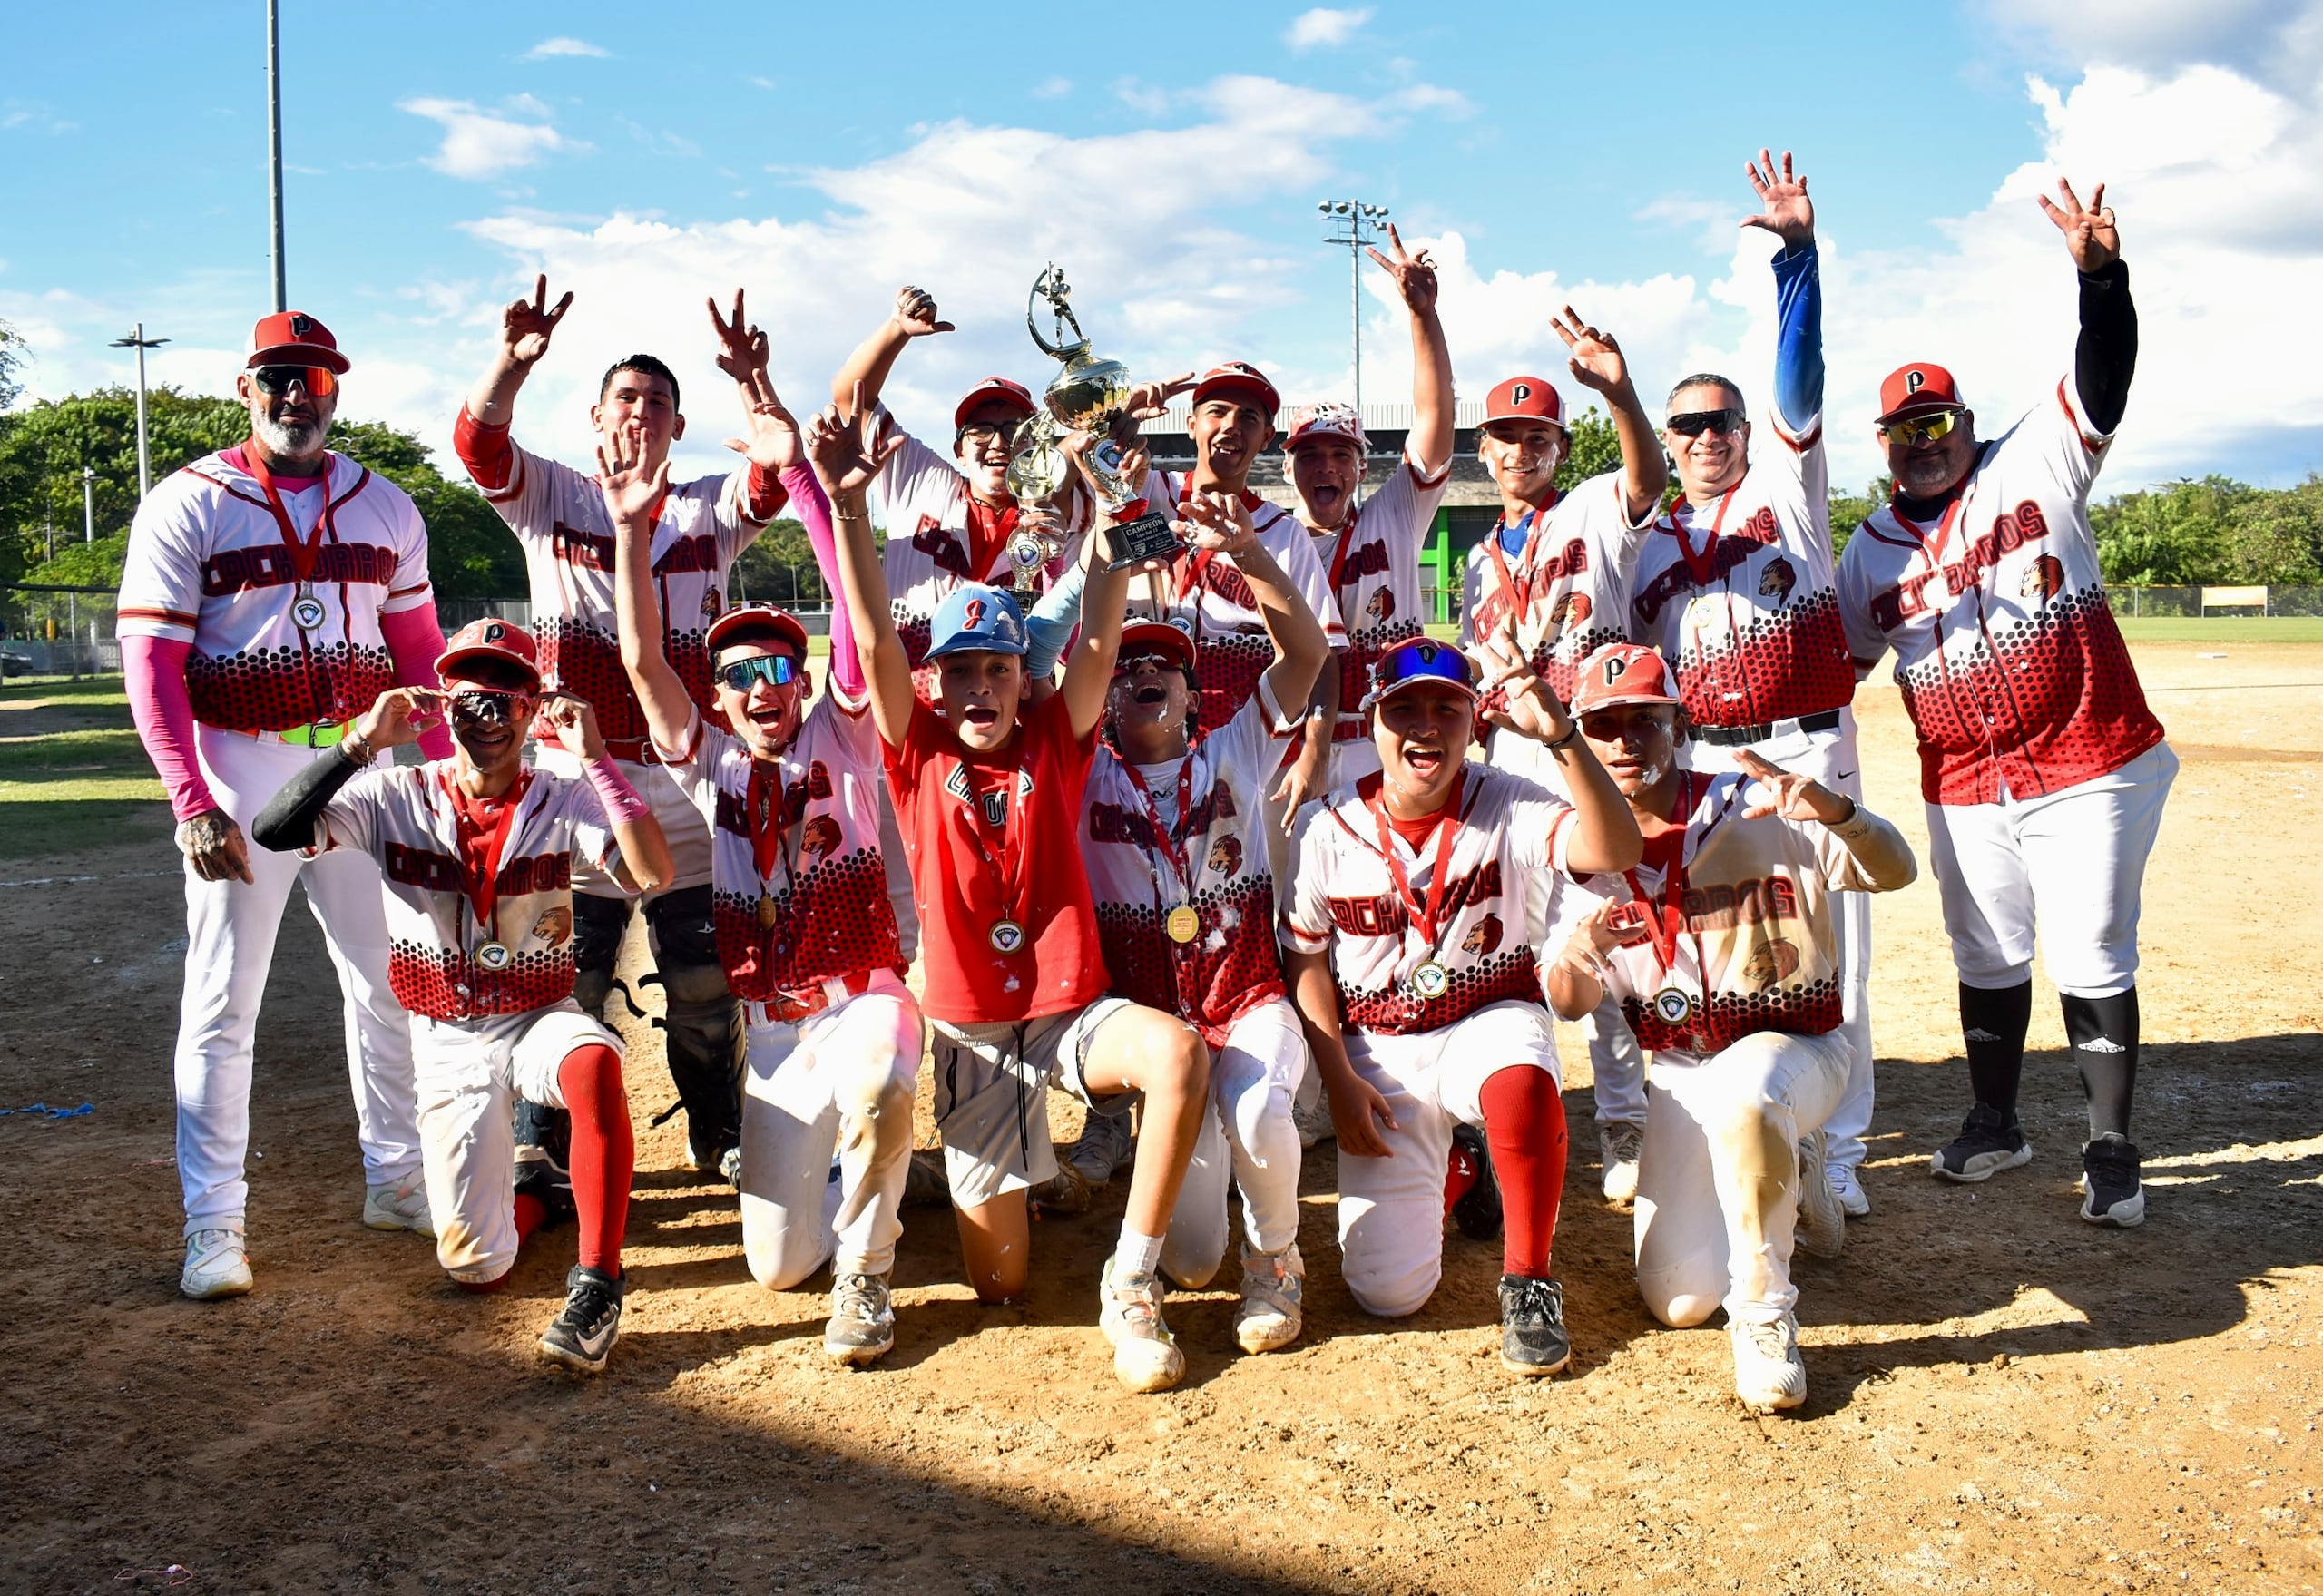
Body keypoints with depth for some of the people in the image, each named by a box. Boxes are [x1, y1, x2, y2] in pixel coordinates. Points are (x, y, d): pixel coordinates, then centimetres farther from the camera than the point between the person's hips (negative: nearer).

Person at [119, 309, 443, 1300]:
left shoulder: (385, 509, 8)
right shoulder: (186, 505, -3)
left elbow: (417, 650, 12)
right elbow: (152, 660, -9)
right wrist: (190, 801, -18)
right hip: (240, 779, -4)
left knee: (388, 985, 11)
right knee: (222, 1006, 1)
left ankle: (395, 1180, 26)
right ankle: (214, 1224, 10)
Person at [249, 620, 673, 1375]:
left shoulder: (564, 801, -6)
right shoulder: (397, 797, -5)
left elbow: (653, 873, -24)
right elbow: (274, 833, -19)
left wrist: (594, 757, -25)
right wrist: (363, 742, -24)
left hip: (541, 1020, -1)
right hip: (449, 1041, 1)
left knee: (595, 1061, -41)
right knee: (475, 1266, -6)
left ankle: (596, 1286, -31)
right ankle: (540, 1189, 31)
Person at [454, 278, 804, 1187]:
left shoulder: (711, 509, 11)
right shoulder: (551, 497, 9)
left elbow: (783, 467, -7)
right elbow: (478, 444, -8)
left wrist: (750, 383, -25)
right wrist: (514, 363, -26)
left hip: (691, 787, 1)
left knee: (706, 989, 10)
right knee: (562, 983, 3)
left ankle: (720, 1138, 25)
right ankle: (540, 1153, 14)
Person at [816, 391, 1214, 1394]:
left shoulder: (1055, 743, 0)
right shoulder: (919, 754, -1)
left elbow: (1099, 638, -13)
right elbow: (875, 641, -14)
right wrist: (847, 505, -26)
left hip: (1071, 1010, 0)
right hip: (971, 1029, 0)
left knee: (1180, 1052, -35)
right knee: (999, 1280, 3)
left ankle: (1131, 1287, -18)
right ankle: (1008, 1185, 41)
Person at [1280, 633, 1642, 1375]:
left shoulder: (1508, 807, -12)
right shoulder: (1327, 829, -8)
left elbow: (1615, 852, -31)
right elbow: (1306, 962, 2)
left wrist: (1560, 736, -42)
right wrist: (1339, 1082, -7)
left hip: (1490, 1020, -1)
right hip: (1380, 1049, 1)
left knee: (1521, 1088, -41)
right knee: (1386, 1291, -9)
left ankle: (1529, 1281, -12)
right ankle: (1439, 1169, 28)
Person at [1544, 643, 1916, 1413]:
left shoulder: (1756, 810, -11)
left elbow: (1895, 871, -21)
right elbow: (1571, 1004, -4)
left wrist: (1831, 809, -43)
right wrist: (1579, 954, -29)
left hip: (1793, 1045, -4)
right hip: (1679, 1072, 4)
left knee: (1742, 1095, -42)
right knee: (1678, 1299, -7)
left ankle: (1764, 1312, -20)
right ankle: (1785, 1171, 23)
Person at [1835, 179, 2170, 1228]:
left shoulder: (2035, 467, -2)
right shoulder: (1872, 548, 9)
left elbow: (2103, 380, -16)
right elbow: (1837, 658, 14)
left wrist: (2099, 273, -31)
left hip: (2087, 768, -4)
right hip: (1964, 792, 4)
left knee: (2093, 962, 0)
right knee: (1986, 962, 14)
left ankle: (2112, 1152, 12)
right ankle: (1994, 1125, 31)